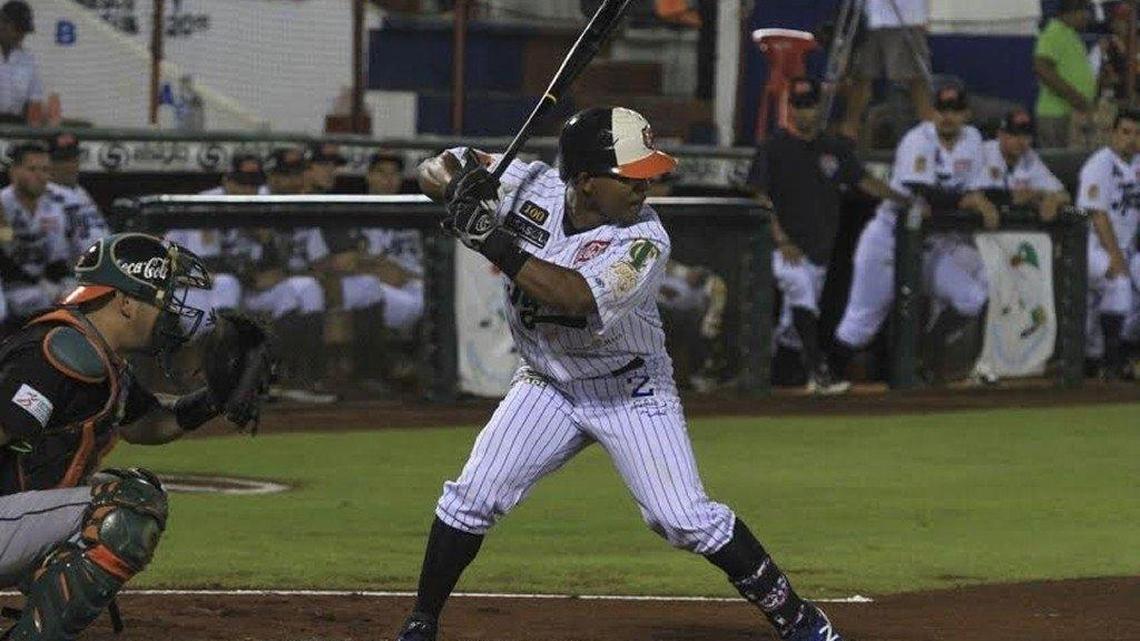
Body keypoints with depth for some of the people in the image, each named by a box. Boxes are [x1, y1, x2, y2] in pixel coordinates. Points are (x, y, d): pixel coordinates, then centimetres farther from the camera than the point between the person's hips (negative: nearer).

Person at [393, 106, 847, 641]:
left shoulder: (643, 242, -25)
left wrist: (497, 245, -41)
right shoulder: (530, 187, -15)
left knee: (684, 518, -11)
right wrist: (460, 185, -31)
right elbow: (434, 172, -7)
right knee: (472, 497, -7)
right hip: (547, 387, 3)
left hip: (631, 391, -3)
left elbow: (577, 297, -41)